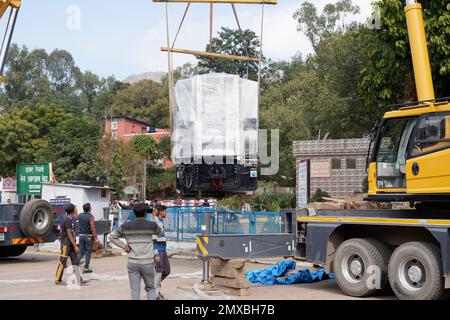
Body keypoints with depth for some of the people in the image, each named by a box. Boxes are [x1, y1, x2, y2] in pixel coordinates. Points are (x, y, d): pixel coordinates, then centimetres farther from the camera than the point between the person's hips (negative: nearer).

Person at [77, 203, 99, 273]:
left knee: (81, 251, 16)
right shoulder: (90, 216, -15)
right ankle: (86, 268, 4)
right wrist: (96, 238, -19)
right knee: (88, 252, 3)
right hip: (88, 236, -6)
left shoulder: (80, 216, 3)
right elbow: (92, 228, -20)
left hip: (81, 235, 6)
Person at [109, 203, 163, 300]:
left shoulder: (126, 226, -1)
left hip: (132, 263, 1)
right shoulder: (152, 225, -6)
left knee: (135, 290, 4)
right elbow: (160, 233, 15)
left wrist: (123, 245, 3)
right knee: (150, 288, 15)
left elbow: (112, 237, 7)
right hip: (148, 263, -1)